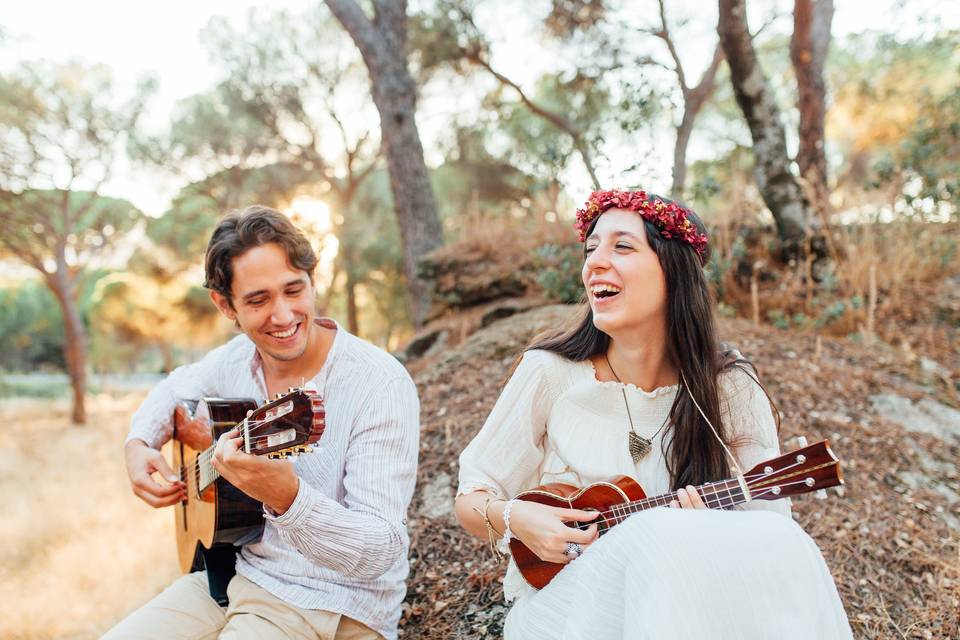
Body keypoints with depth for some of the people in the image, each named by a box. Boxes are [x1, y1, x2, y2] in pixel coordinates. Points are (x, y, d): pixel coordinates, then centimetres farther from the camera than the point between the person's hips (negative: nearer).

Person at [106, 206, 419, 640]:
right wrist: (139, 444, 1)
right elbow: (176, 388, 22)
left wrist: (286, 497, -43)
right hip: (232, 572, 6)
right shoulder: (236, 359, -2)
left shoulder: (380, 385, -22)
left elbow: (381, 551, -26)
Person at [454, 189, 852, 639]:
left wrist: (711, 534, -20)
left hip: (692, 596, 3)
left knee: (783, 548, -29)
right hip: (563, 598, -2)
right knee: (652, 541, -36)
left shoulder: (731, 387, -3)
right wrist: (513, 518, -20)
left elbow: (768, 520, 1)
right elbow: (471, 501, 2)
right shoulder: (549, 371, -7)